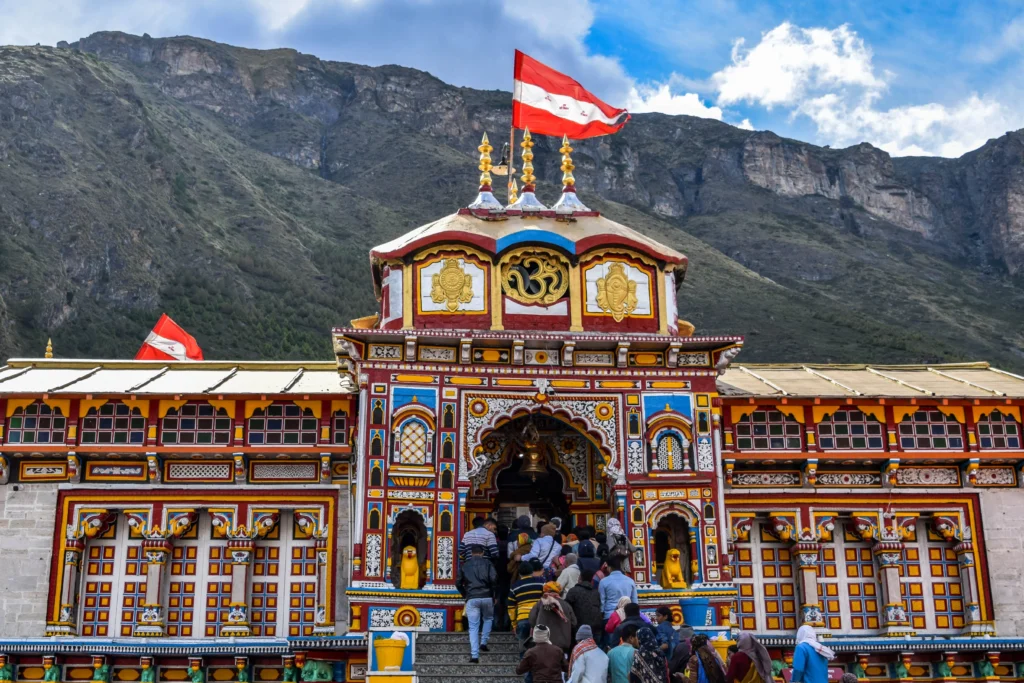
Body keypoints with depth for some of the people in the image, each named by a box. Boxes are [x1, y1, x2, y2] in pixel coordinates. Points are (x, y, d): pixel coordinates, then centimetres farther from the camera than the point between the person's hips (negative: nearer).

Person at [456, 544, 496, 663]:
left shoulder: (464, 565, 12)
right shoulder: (487, 563, 6)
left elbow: (458, 583, 11)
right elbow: (494, 578, -6)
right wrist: (492, 592, 8)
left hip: (471, 599, 0)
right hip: (487, 597, 0)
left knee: (473, 627, 3)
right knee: (488, 619, 27)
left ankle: (474, 655, -5)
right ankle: (483, 642, 15)